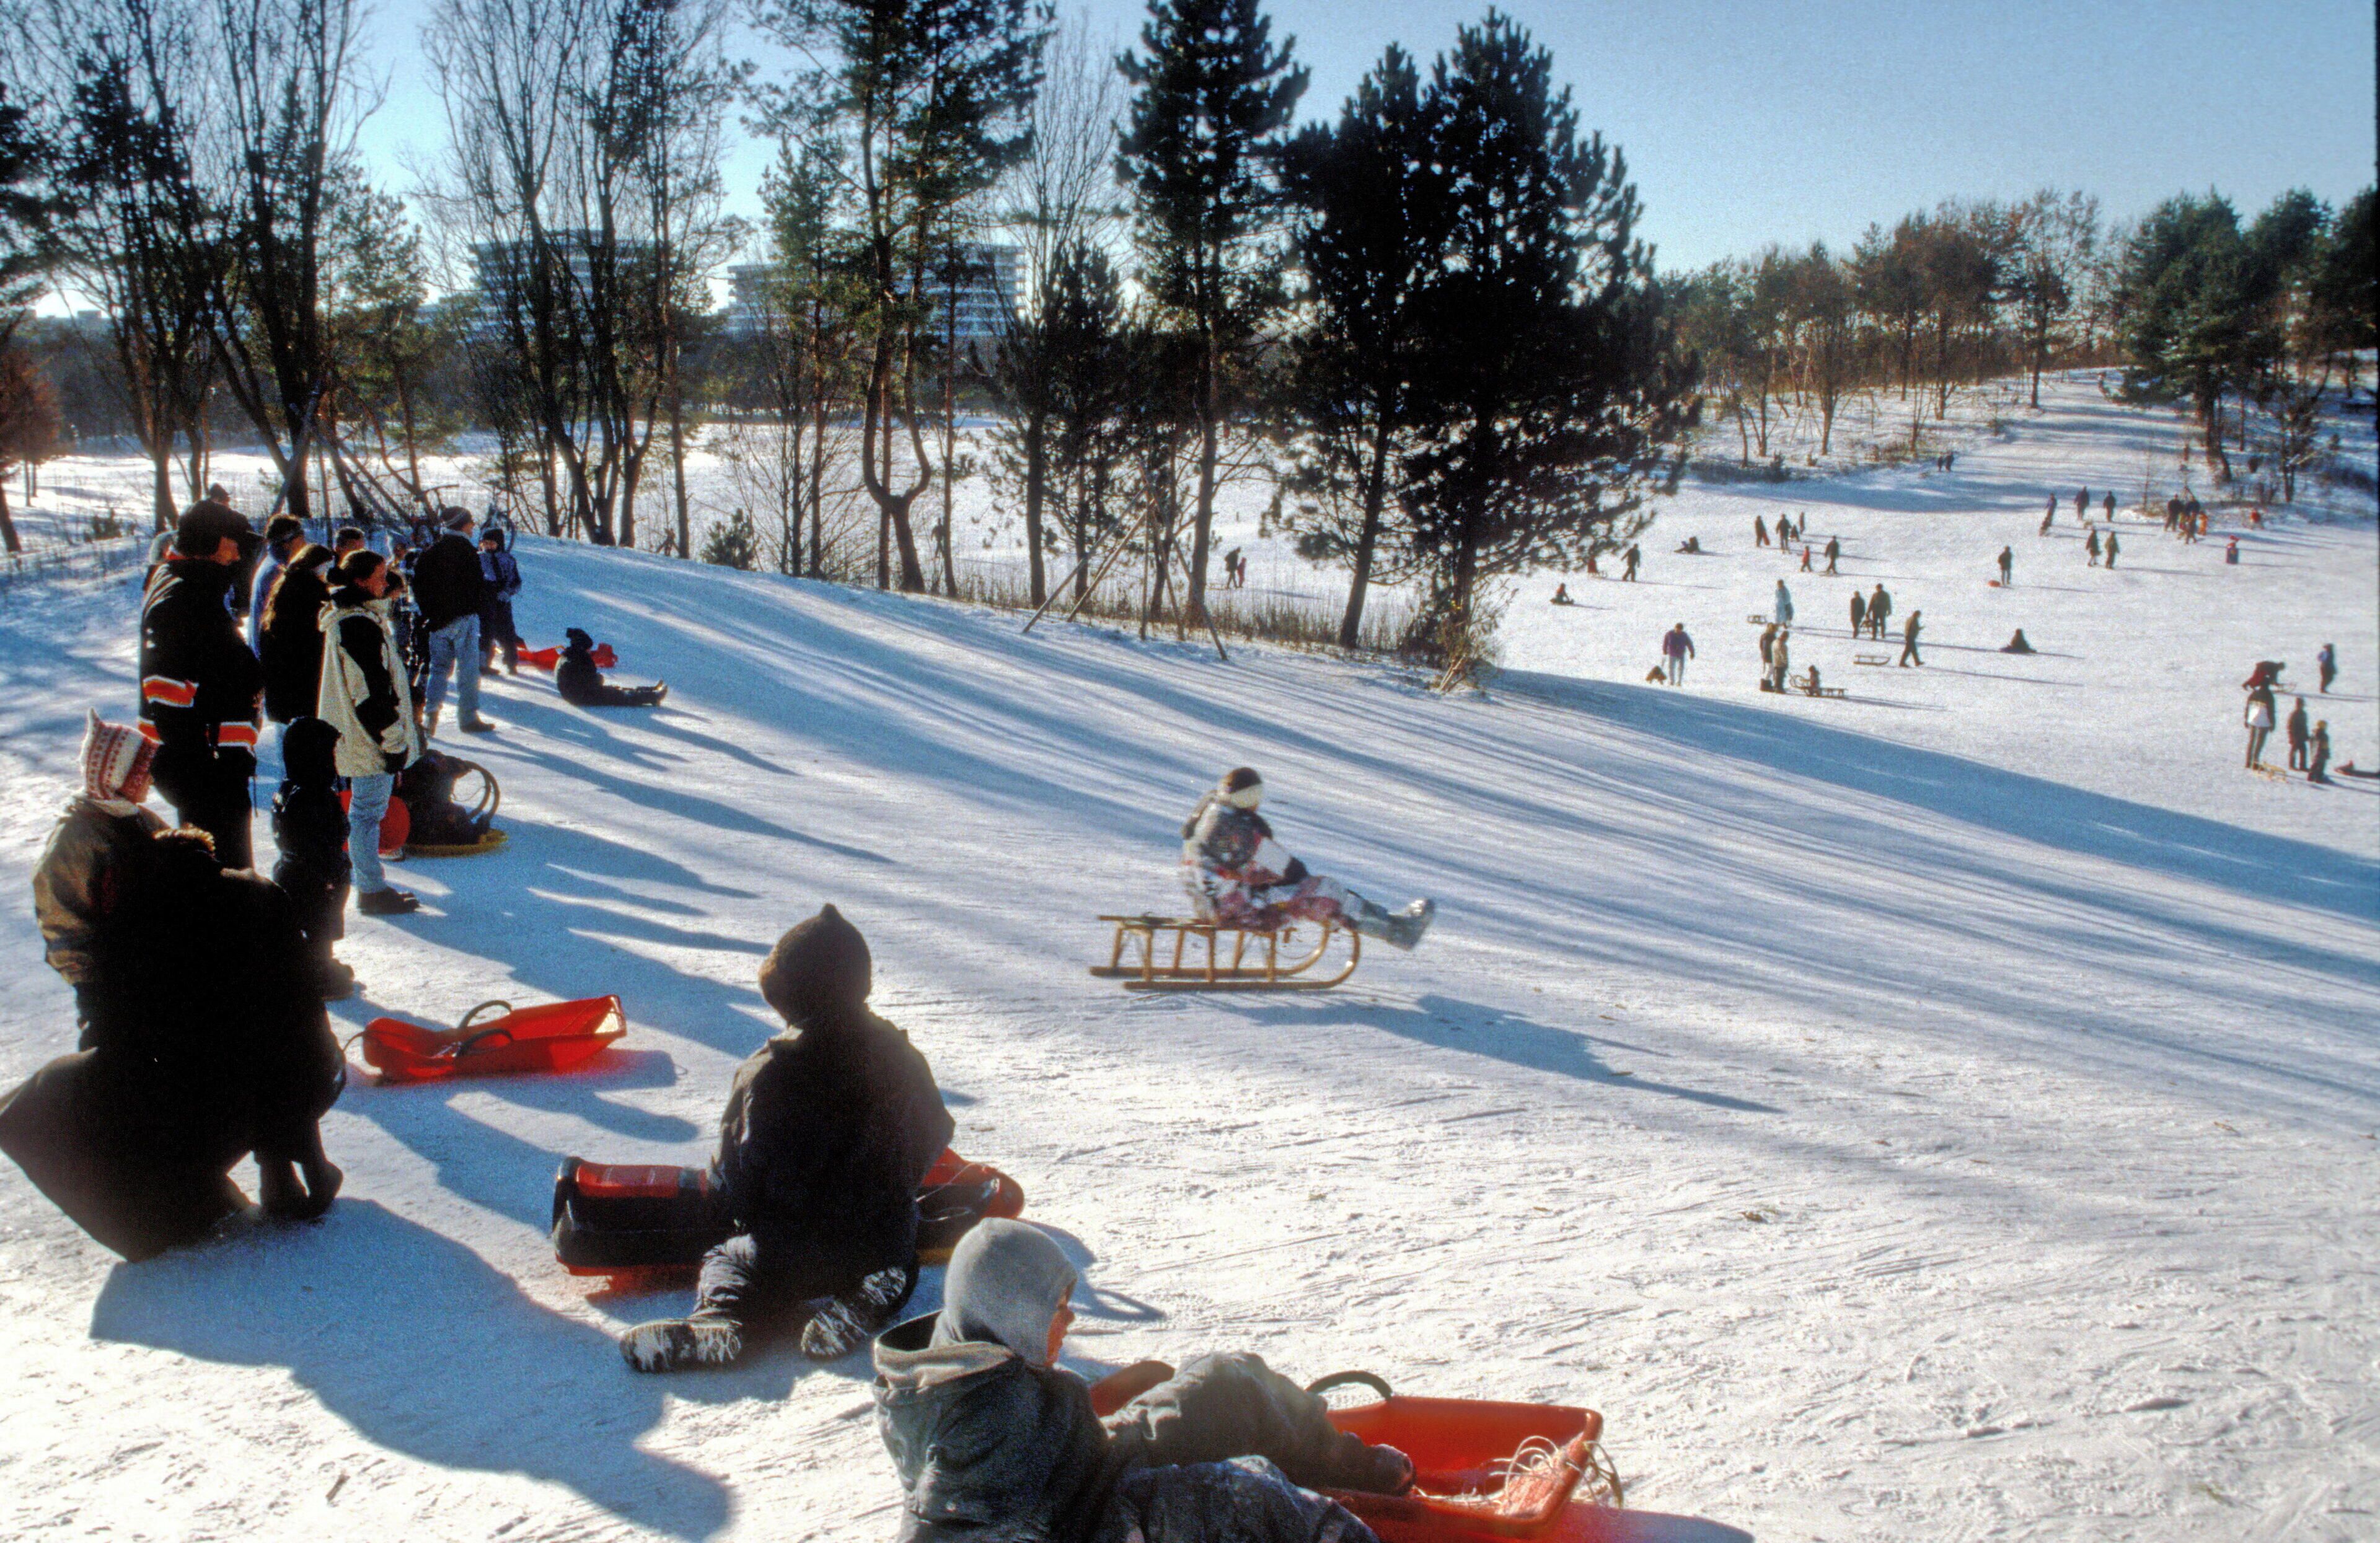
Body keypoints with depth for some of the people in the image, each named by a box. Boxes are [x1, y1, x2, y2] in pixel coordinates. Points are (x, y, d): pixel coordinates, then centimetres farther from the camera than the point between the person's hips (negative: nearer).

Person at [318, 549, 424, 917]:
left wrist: (396, 735, 24)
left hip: (363, 737, 11)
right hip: (371, 741, -11)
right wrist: (393, 740, -18)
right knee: (368, 811, -3)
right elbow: (369, 693, -23)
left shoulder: (354, 619, 14)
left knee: (366, 809, 17)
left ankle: (372, 883, 26)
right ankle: (372, 891, 3)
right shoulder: (359, 625, -20)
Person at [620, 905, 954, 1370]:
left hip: (787, 1258, -2)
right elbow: (932, 1140, 12)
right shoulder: (900, 1058, -4)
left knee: (724, 1258, 24)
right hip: (879, 1254, 2)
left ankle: (717, 1322, -9)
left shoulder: (765, 1074, -13)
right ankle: (860, 1308, -2)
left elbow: (734, 1189, -6)